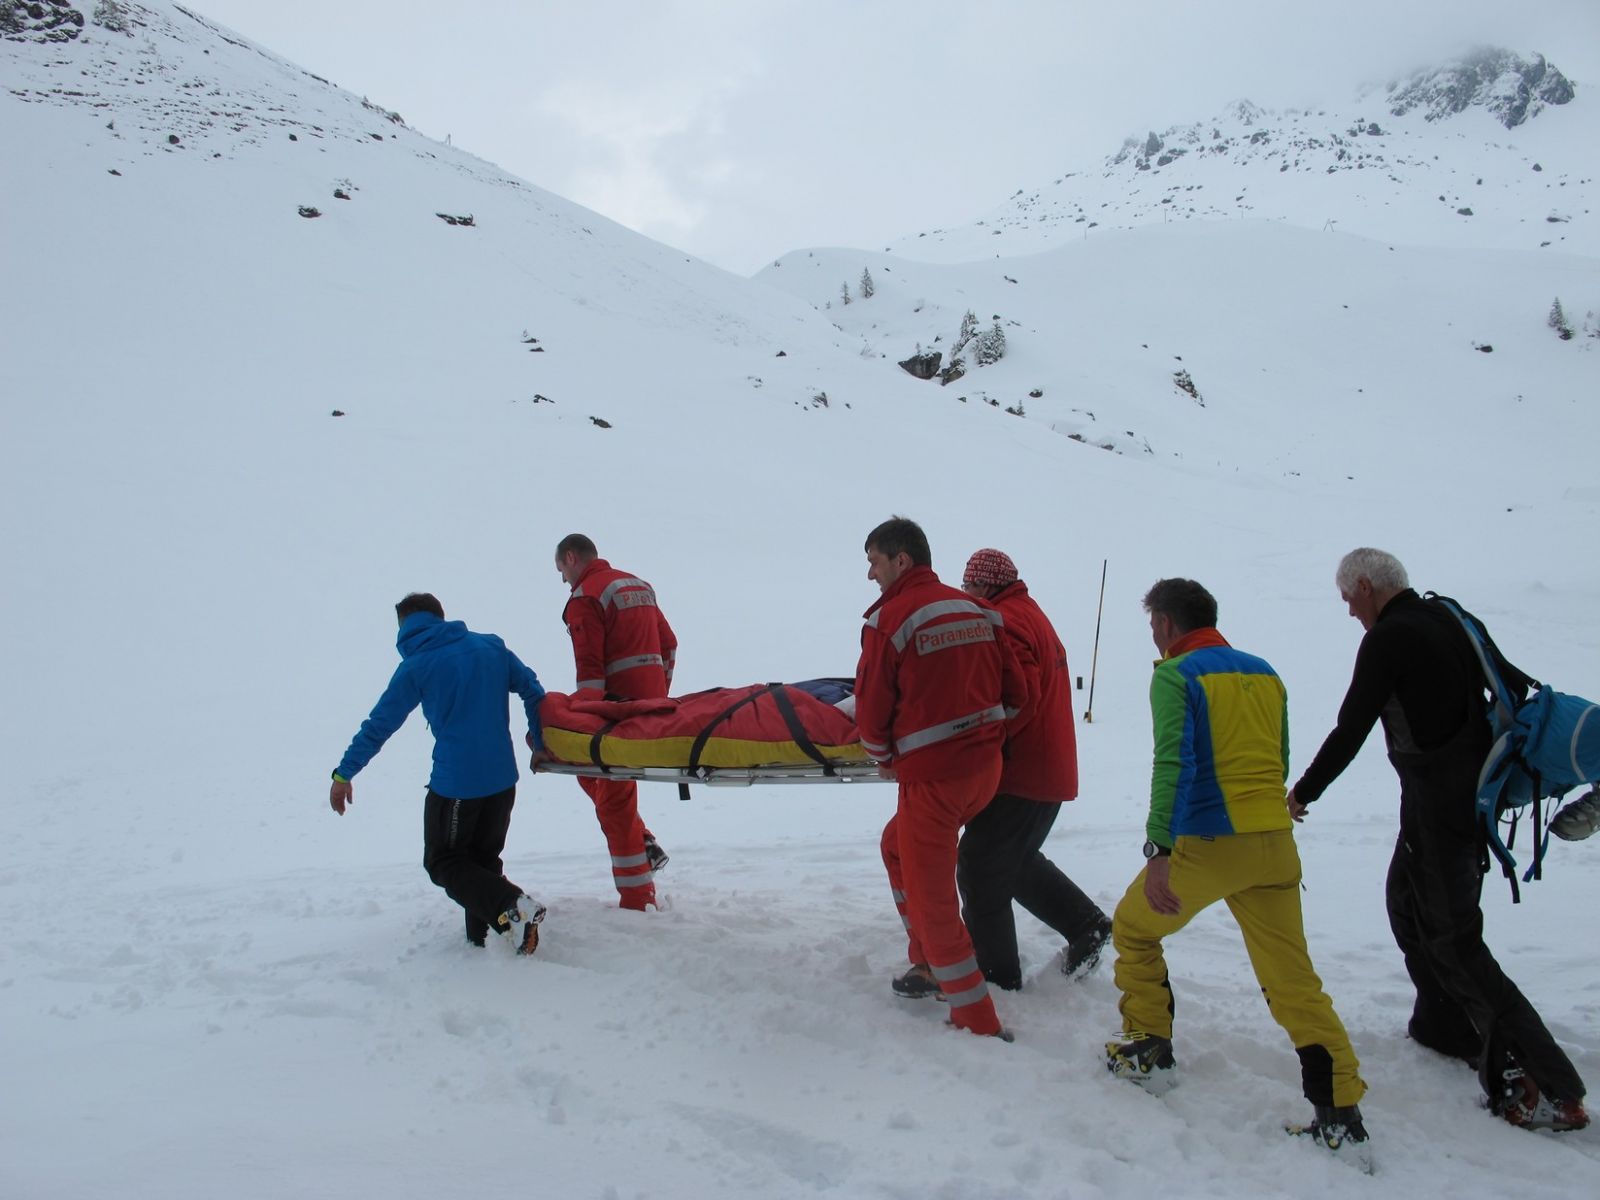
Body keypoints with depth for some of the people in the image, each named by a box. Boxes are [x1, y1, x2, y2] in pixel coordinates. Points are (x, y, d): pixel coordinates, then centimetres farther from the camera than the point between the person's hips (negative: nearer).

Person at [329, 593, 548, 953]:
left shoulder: (416, 666, -4)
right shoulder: (491, 646, 7)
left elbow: (379, 725, -2)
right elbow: (531, 687, 6)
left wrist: (343, 774, 6)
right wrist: (541, 743, 15)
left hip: (454, 781, -5)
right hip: (503, 778, 5)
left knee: (444, 862, 10)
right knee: (483, 858, 21)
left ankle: (512, 906, -14)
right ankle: (481, 938, 13)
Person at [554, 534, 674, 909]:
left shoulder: (585, 597, -8)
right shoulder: (639, 586, 18)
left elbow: (590, 669, -17)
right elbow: (669, 644, 20)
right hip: (654, 703, 9)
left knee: (614, 800, -1)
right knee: (590, 773, 22)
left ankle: (638, 899, 1)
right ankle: (644, 846, 15)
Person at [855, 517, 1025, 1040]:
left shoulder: (890, 617, -13)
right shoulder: (977, 611, 7)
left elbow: (872, 708, -8)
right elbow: (1013, 693, 9)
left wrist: (886, 758, 9)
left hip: (933, 775, -8)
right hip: (986, 769, 8)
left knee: (930, 898, 4)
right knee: (898, 845, 28)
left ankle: (979, 1023, 8)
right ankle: (931, 967, 33)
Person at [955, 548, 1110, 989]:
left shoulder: (1005, 622, -16)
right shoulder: (1031, 614, 16)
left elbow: (1018, 699, -26)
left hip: (1019, 775, -10)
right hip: (1050, 769, 10)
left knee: (979, 869, 1)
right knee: (1018, 861, 25)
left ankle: (997, 973, 8)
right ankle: (1086, 924, 22)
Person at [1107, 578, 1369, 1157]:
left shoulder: (1175, 675, -5)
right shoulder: (1265, 673, 14)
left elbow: (1173, 764, -17)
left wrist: (1158, 852, -21)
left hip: (1207, 844, -6)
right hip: (1276, 845, 6)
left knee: (1133, 929, 18)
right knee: (1293, 978, 7)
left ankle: (1148, 1049, 22)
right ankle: (1340, 1112, 2)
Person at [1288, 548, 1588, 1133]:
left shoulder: (1388, 639, -15)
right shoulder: (1452, 620, 10)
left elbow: (1349, 732, -13)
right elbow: (1517, 688, 16)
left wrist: (1302, 793, -1)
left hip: (1436, 803, -9)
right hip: (1477, 793, 9)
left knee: (1453, 937, -6)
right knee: (1407, 902, 23)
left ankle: (1547, 1086, -8)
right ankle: (1446, 1025, 32)